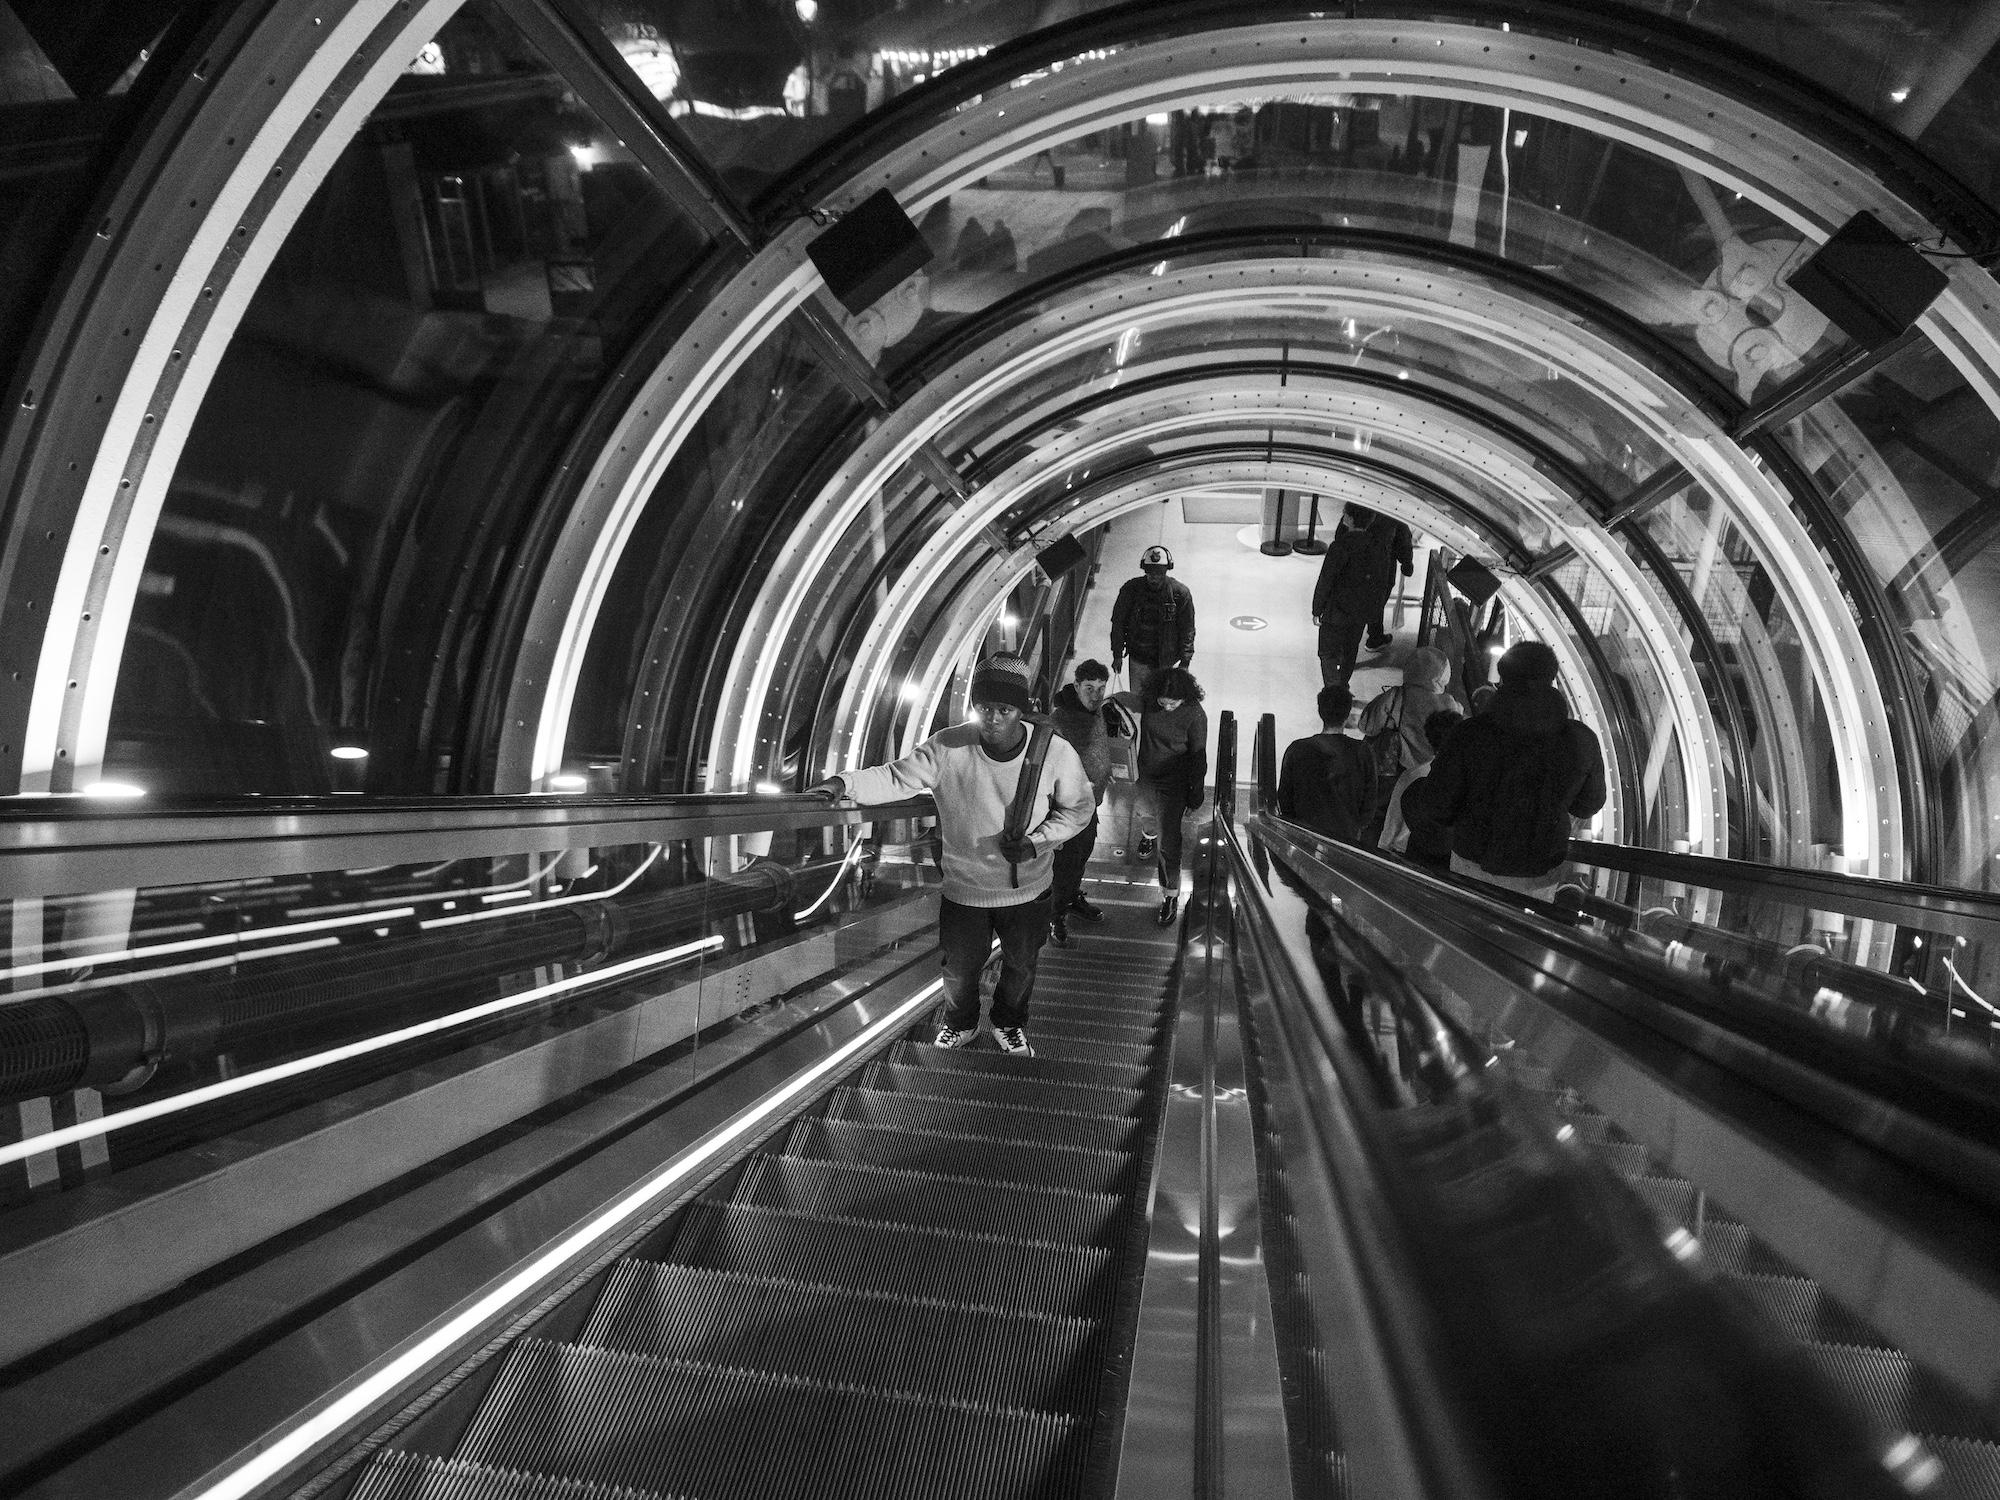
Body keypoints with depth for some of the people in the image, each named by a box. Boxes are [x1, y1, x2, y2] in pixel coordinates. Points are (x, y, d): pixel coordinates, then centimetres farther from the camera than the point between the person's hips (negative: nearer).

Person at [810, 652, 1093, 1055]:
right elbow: (896, 778, -19)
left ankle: (1009, 1025, 54)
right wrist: (846, 782, -37)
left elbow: (1079, 807, -6)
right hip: (964, 889, 0)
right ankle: (960, 1024, 53)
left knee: (1021, 965, 23)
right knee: (960, 967, 20)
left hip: (1028, 889, 0)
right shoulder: (947, 748, -22)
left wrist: (1036, 842, -20)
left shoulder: (1055, 752, -20)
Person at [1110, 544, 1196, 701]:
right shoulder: (1131, 589, -11)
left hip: (1167, 661, -1)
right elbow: (1118, 622, 0)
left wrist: (1185, 661, -5)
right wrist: (1117, 655, 1)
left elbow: (1187, 629, -3)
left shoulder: (1180, 593, -12)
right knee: (1137, 700, 6)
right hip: (1139, 658, 1)